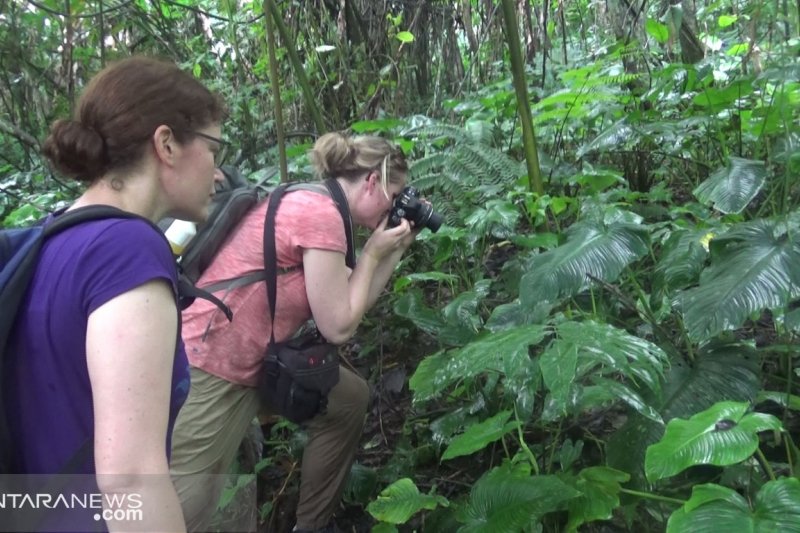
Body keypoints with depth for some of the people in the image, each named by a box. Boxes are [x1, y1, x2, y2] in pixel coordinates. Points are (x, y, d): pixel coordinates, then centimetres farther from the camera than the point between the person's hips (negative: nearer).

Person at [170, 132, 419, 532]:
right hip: (206, 372, -10)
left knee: (350, 398, 16)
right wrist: (372, 252, -6)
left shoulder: (308, 202, 9)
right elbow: (339, 326, -15)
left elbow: (350, 301, 14)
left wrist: (394, 251, 9)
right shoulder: (321, 214, -20)